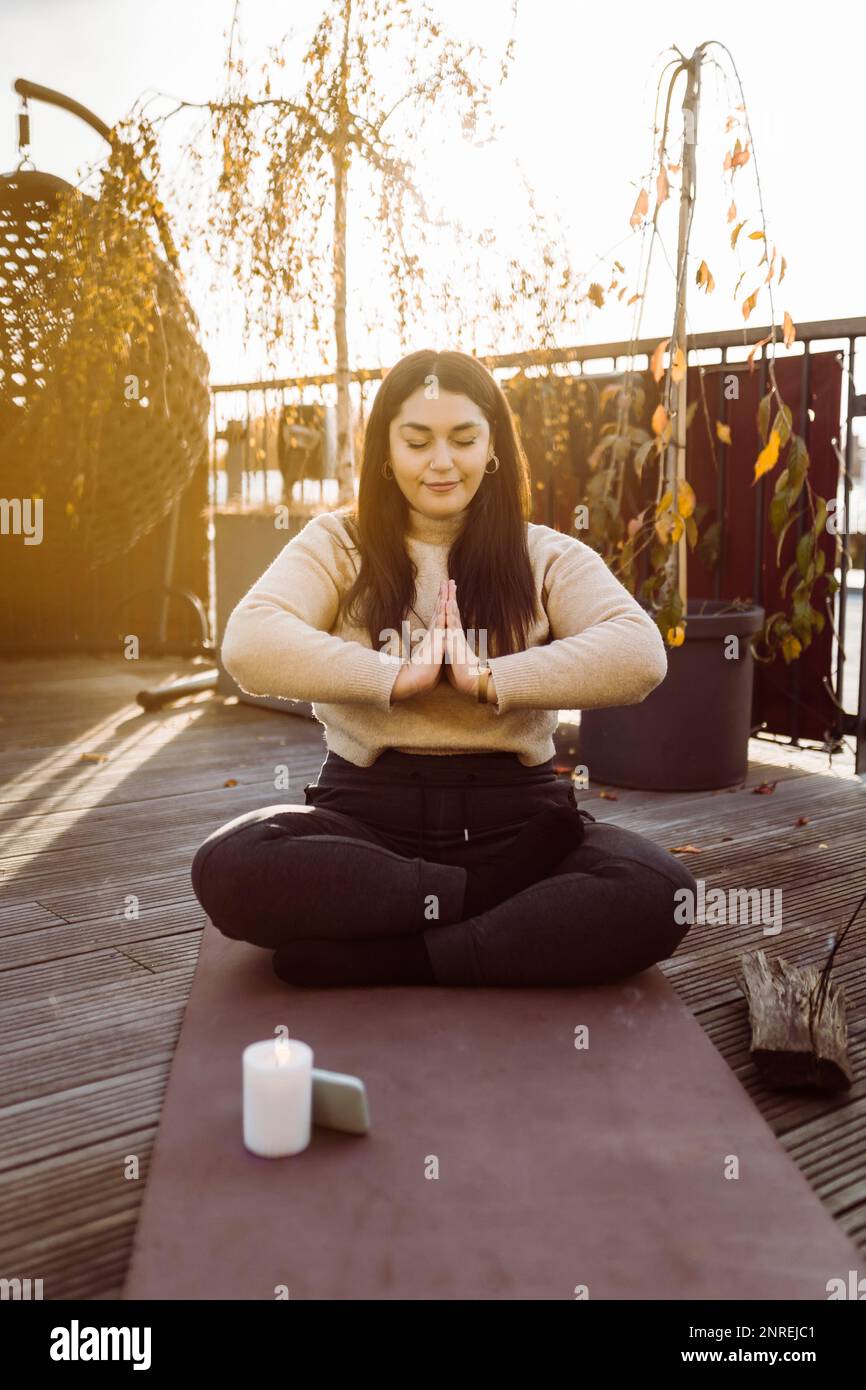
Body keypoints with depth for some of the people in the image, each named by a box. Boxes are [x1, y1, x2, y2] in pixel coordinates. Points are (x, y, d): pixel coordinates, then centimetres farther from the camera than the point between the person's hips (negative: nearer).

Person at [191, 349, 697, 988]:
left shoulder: (545, 554, 7)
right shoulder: (338, 544, 7)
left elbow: (640, 655, -11)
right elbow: (248, 645, -12)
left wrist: (489, 678, -19)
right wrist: (397, 676, -18)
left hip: (516, 819, 0)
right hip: (368, 812, 0)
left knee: (658, 893, -28)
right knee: (227, 869, -30)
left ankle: (379, 960, -20)